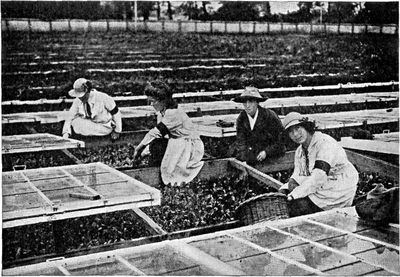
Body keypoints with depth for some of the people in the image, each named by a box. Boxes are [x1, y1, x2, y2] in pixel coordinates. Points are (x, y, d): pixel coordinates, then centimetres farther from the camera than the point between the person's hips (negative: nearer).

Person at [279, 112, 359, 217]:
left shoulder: (325, 143, -19)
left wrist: (292, 196, -31)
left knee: (298, 204, -26)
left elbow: (318, 177, -28)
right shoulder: (299, 151, 9)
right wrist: (292, 181, -22)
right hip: (320, 187, 8)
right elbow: (297, 175, 4)